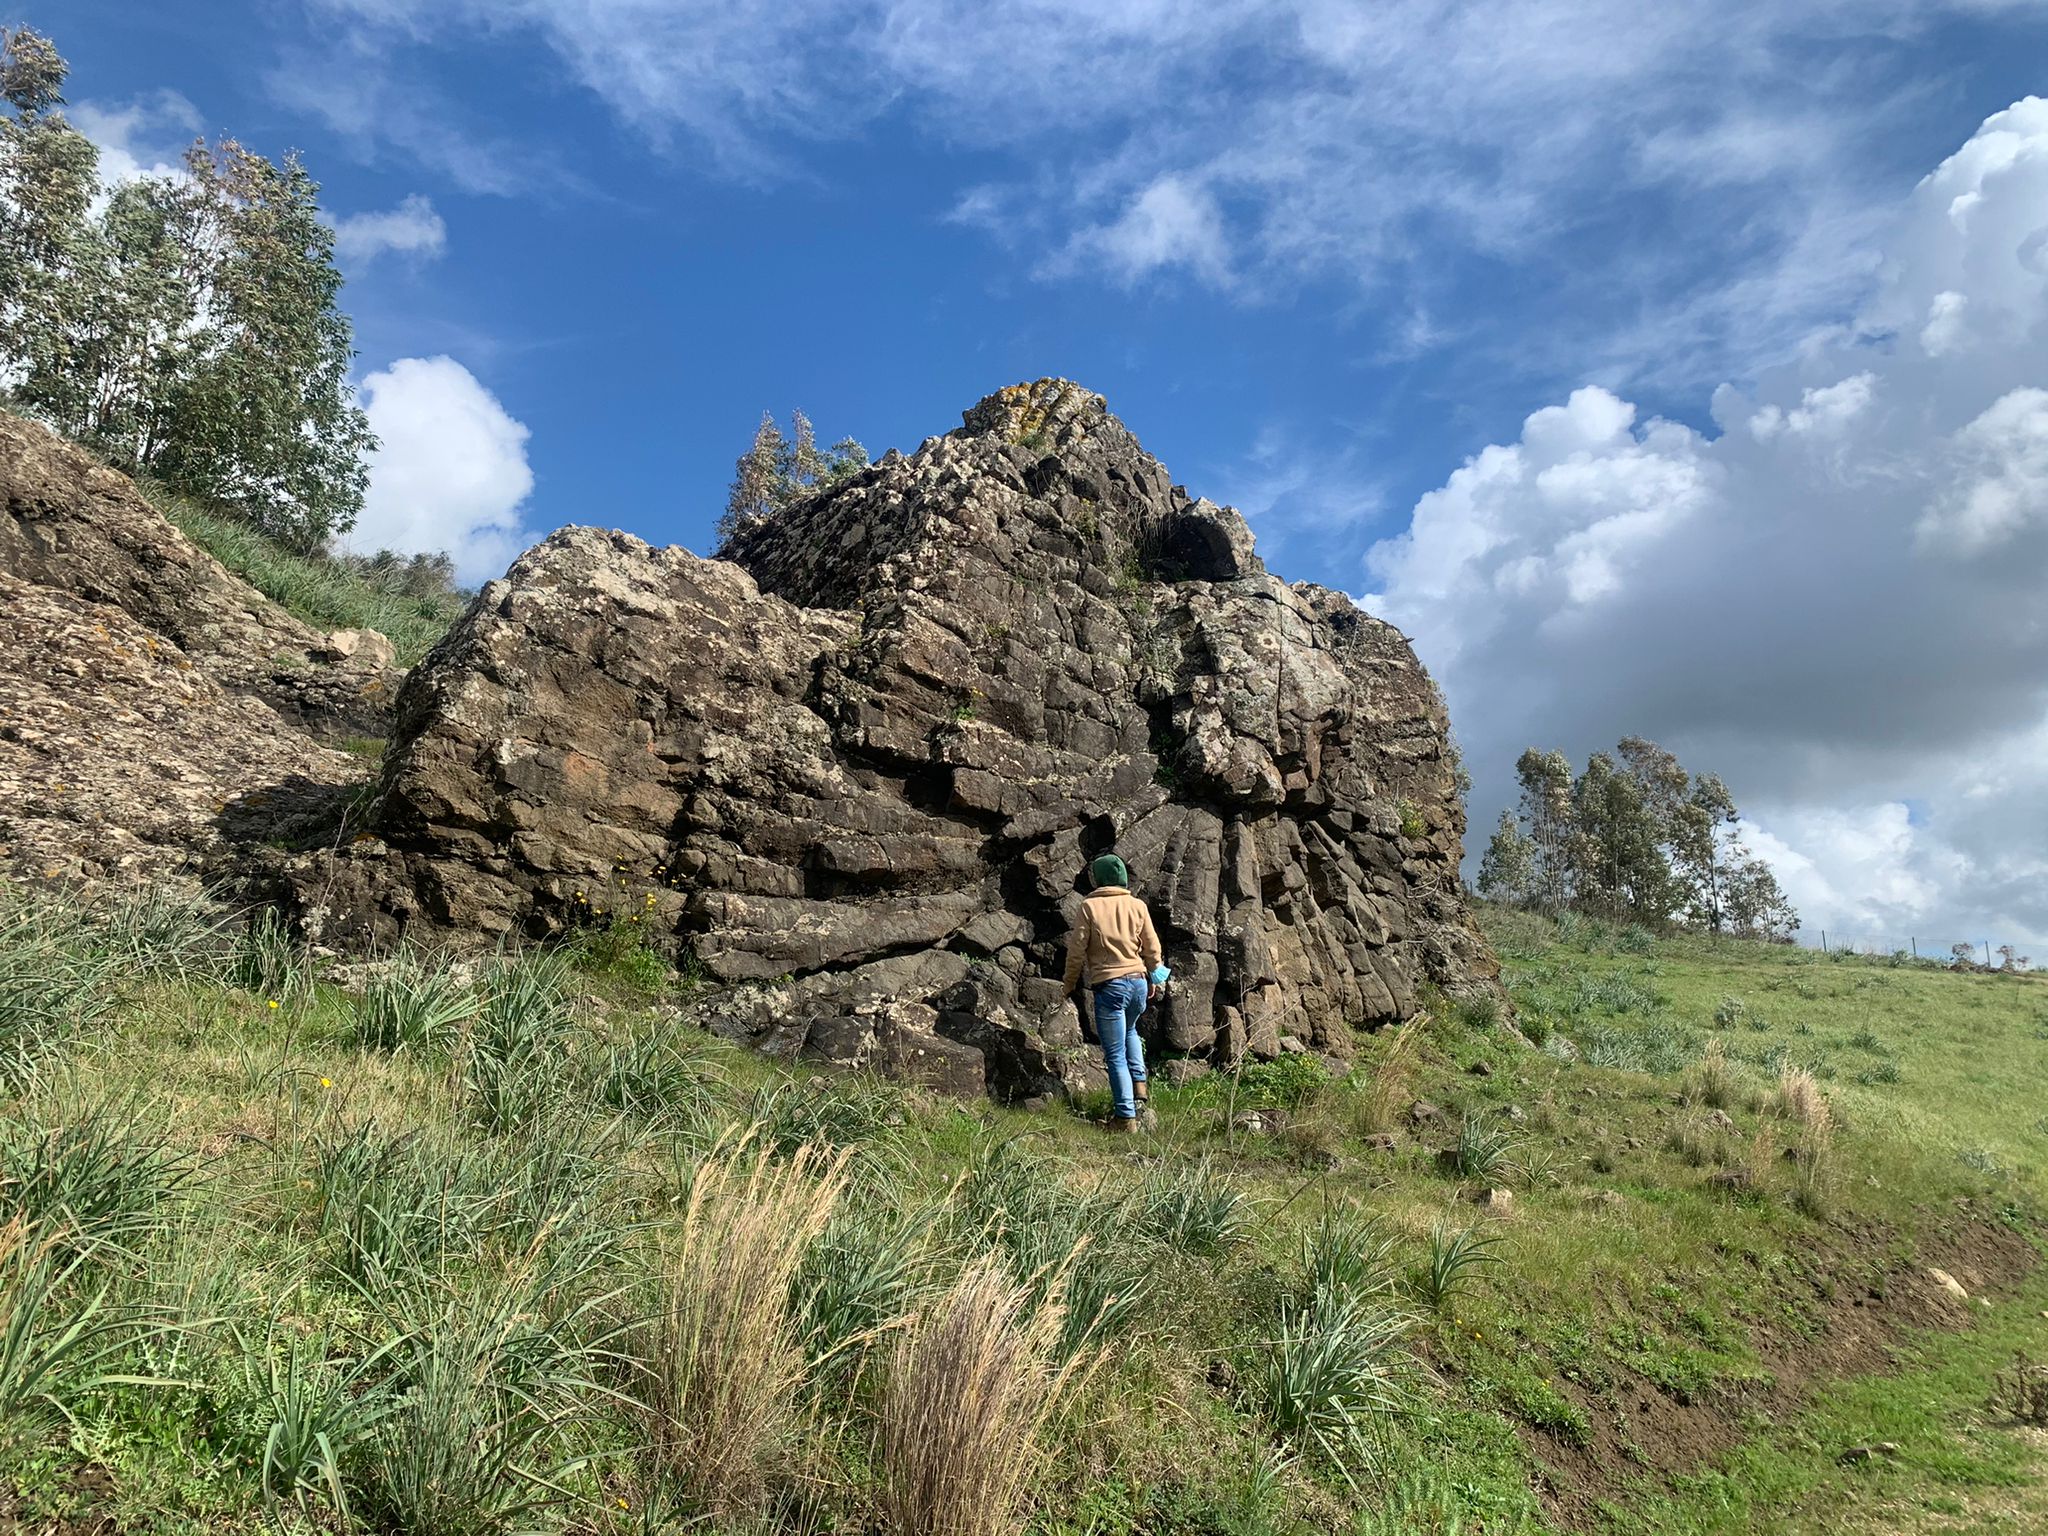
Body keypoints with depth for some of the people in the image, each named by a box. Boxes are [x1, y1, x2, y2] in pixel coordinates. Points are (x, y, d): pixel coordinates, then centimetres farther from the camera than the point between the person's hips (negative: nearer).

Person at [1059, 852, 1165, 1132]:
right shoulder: (1137, 905, 5)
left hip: (1109, 986, -5)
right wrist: (1153, 981, 24)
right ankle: (1139, 1085, 20)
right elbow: (1152, 948, 9)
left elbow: (1077, 951, -6)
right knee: (1129, 1032, 33)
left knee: (1115, 1054, 2)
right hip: (1139, 982, 5)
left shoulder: (1090, 907, -6)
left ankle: (1126, 1116, 2)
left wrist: (1069, 985, 8)